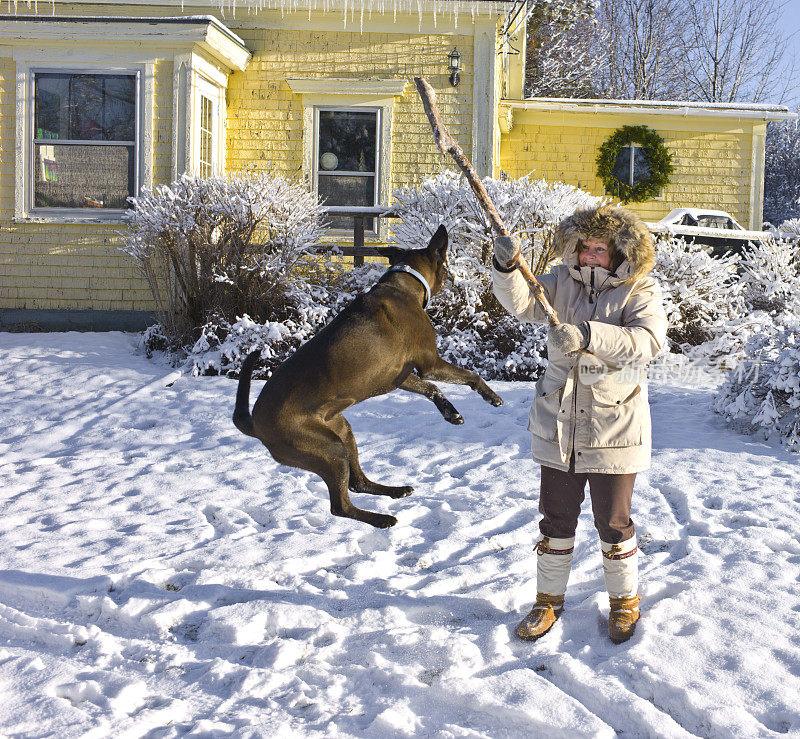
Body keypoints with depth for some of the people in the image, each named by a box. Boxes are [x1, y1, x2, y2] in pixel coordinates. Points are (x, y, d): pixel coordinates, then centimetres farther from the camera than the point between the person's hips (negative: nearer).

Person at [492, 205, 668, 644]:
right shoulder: (562, 282, 3)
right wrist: (505, 267, -33)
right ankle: (549, 599, 30)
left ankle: (624, 602, 30)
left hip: (614, 430, -3)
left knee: (613, 522, 8)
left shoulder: (640, 292, -7)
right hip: (558, 426, 3)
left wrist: (588, 335, -37)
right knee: (556, 518, 12)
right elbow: (521, 302, -13)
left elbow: (648, 341, -24)